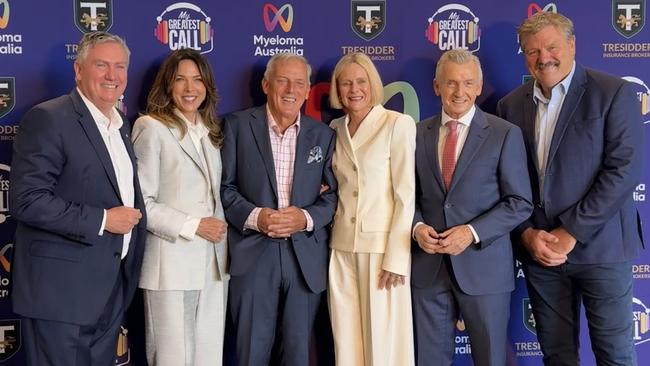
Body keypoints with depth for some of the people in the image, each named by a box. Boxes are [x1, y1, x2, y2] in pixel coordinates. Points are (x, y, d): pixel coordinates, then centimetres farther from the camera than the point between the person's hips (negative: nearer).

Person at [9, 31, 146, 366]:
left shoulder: (120, 124, 14)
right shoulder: (48, 119, -13)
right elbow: (26, 201, -20)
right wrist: (102, 220, -20)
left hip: (112, 288, 8)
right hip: (63, 290, -8)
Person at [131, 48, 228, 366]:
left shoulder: (210, 131, 15)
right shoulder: (151, 127, -6)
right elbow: (139, 202, -12)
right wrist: (192, 226, -15)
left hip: (213, 262, 6)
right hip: (172, 263, -6)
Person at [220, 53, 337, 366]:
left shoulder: (323, 135, 10)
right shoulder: (237, 126, 3)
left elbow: (333, 195, 6)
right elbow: (224, 187, -1)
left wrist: (306, 218, -12)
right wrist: (254, 217, -16)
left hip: (306, 257, 2)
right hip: (253, 255, -2)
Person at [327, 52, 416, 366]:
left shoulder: (399, 124, -6)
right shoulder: (335, 129, 11)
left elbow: (406, 194, -10)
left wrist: (396, 257, -15)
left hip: (383, 245, -5)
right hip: (342, 247, 5)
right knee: (346, 340, 9)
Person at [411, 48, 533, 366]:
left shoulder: (505, 134, -2)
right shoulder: (418, 134, 8)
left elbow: (520, 203, -4)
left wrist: (472, 232, -16)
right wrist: (417, 226, -8)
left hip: (483, 265, -2)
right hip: (428, 265, 3)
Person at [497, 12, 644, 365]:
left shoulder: (614, 93, -5)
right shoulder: (511, 105, 7)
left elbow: (623, 169, -12)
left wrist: (571, 233, -14)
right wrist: (527, 233, -5)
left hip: (598, 244, -3)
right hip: (538, 248, 4)